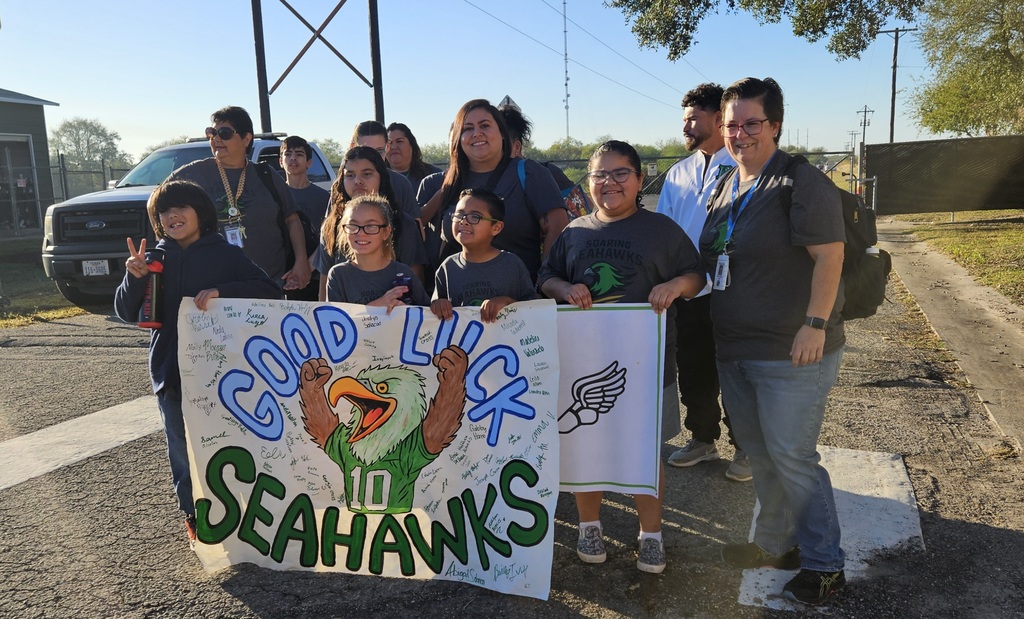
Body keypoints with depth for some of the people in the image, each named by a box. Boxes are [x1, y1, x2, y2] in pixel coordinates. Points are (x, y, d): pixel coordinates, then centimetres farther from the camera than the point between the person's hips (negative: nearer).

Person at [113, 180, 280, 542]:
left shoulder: (226, 254, 0)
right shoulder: (155, 259, 9)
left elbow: (270, 291, -10)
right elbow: (126, 313, 9)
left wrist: (221, 291, -23)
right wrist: (134, 277, -9)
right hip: (171, 373, 3)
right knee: (183, 449, 9)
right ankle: (193, 514, 27)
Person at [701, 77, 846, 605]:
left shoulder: (801, 182, -13)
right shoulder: (726, 187, 12)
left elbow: (829, 254, -19)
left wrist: (816, 323, -24)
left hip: (792, 351, -8)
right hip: (734, 349, 8)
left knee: (791, 456, -1)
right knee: (758, 453, 18)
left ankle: (825, 565, 18)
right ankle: (774, 543, 35)